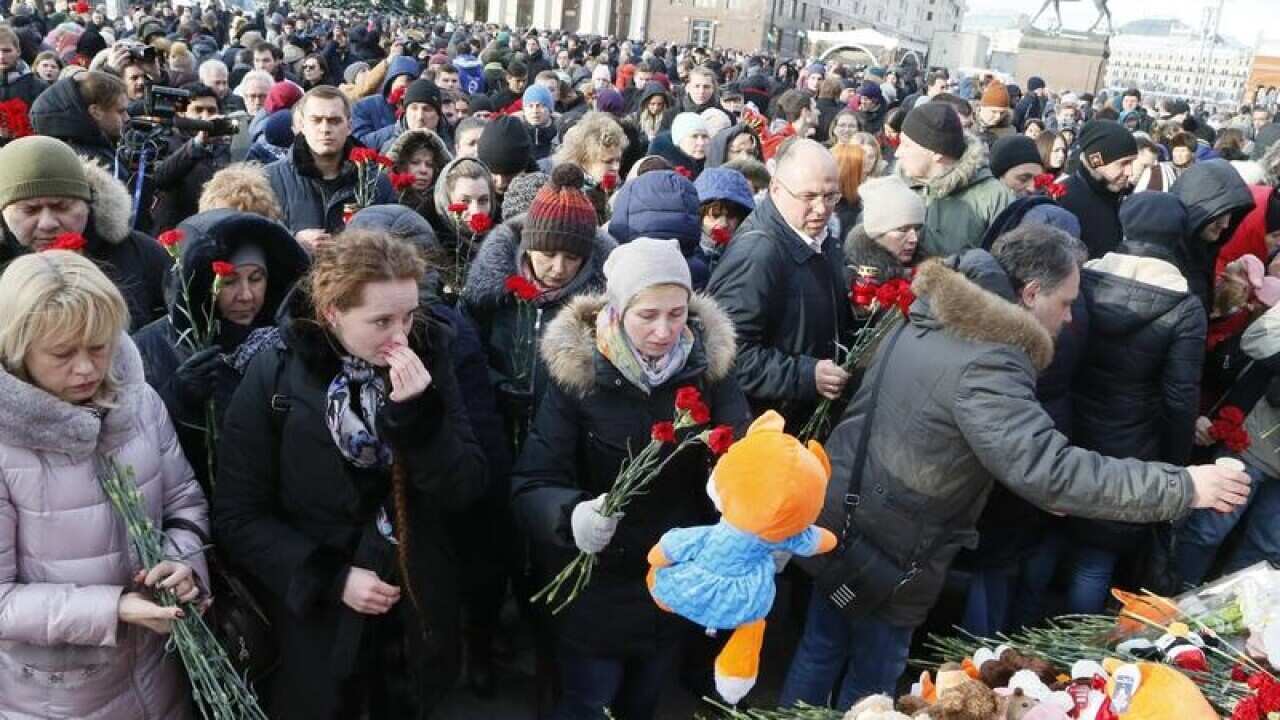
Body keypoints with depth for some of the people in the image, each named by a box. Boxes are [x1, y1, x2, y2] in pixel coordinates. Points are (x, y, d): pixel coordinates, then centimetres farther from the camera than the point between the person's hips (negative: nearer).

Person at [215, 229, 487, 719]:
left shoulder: (427, 357, -8)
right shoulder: (275, 377, -13)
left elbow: (466, 490, -11)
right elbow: (238, 517, -9)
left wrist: (419, 413, -25)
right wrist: (330, 579, -18)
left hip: (418, 611, 2)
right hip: (319, 618, -2)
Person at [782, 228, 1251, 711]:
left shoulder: (929, 322, 5)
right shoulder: (985, 365, -26)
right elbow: (1051, 470, -32)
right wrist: (1183, 487, -25)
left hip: (839, 516, 8)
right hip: (886, 551, -8)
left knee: (822, 648, 25)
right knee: (872, 682, 14)